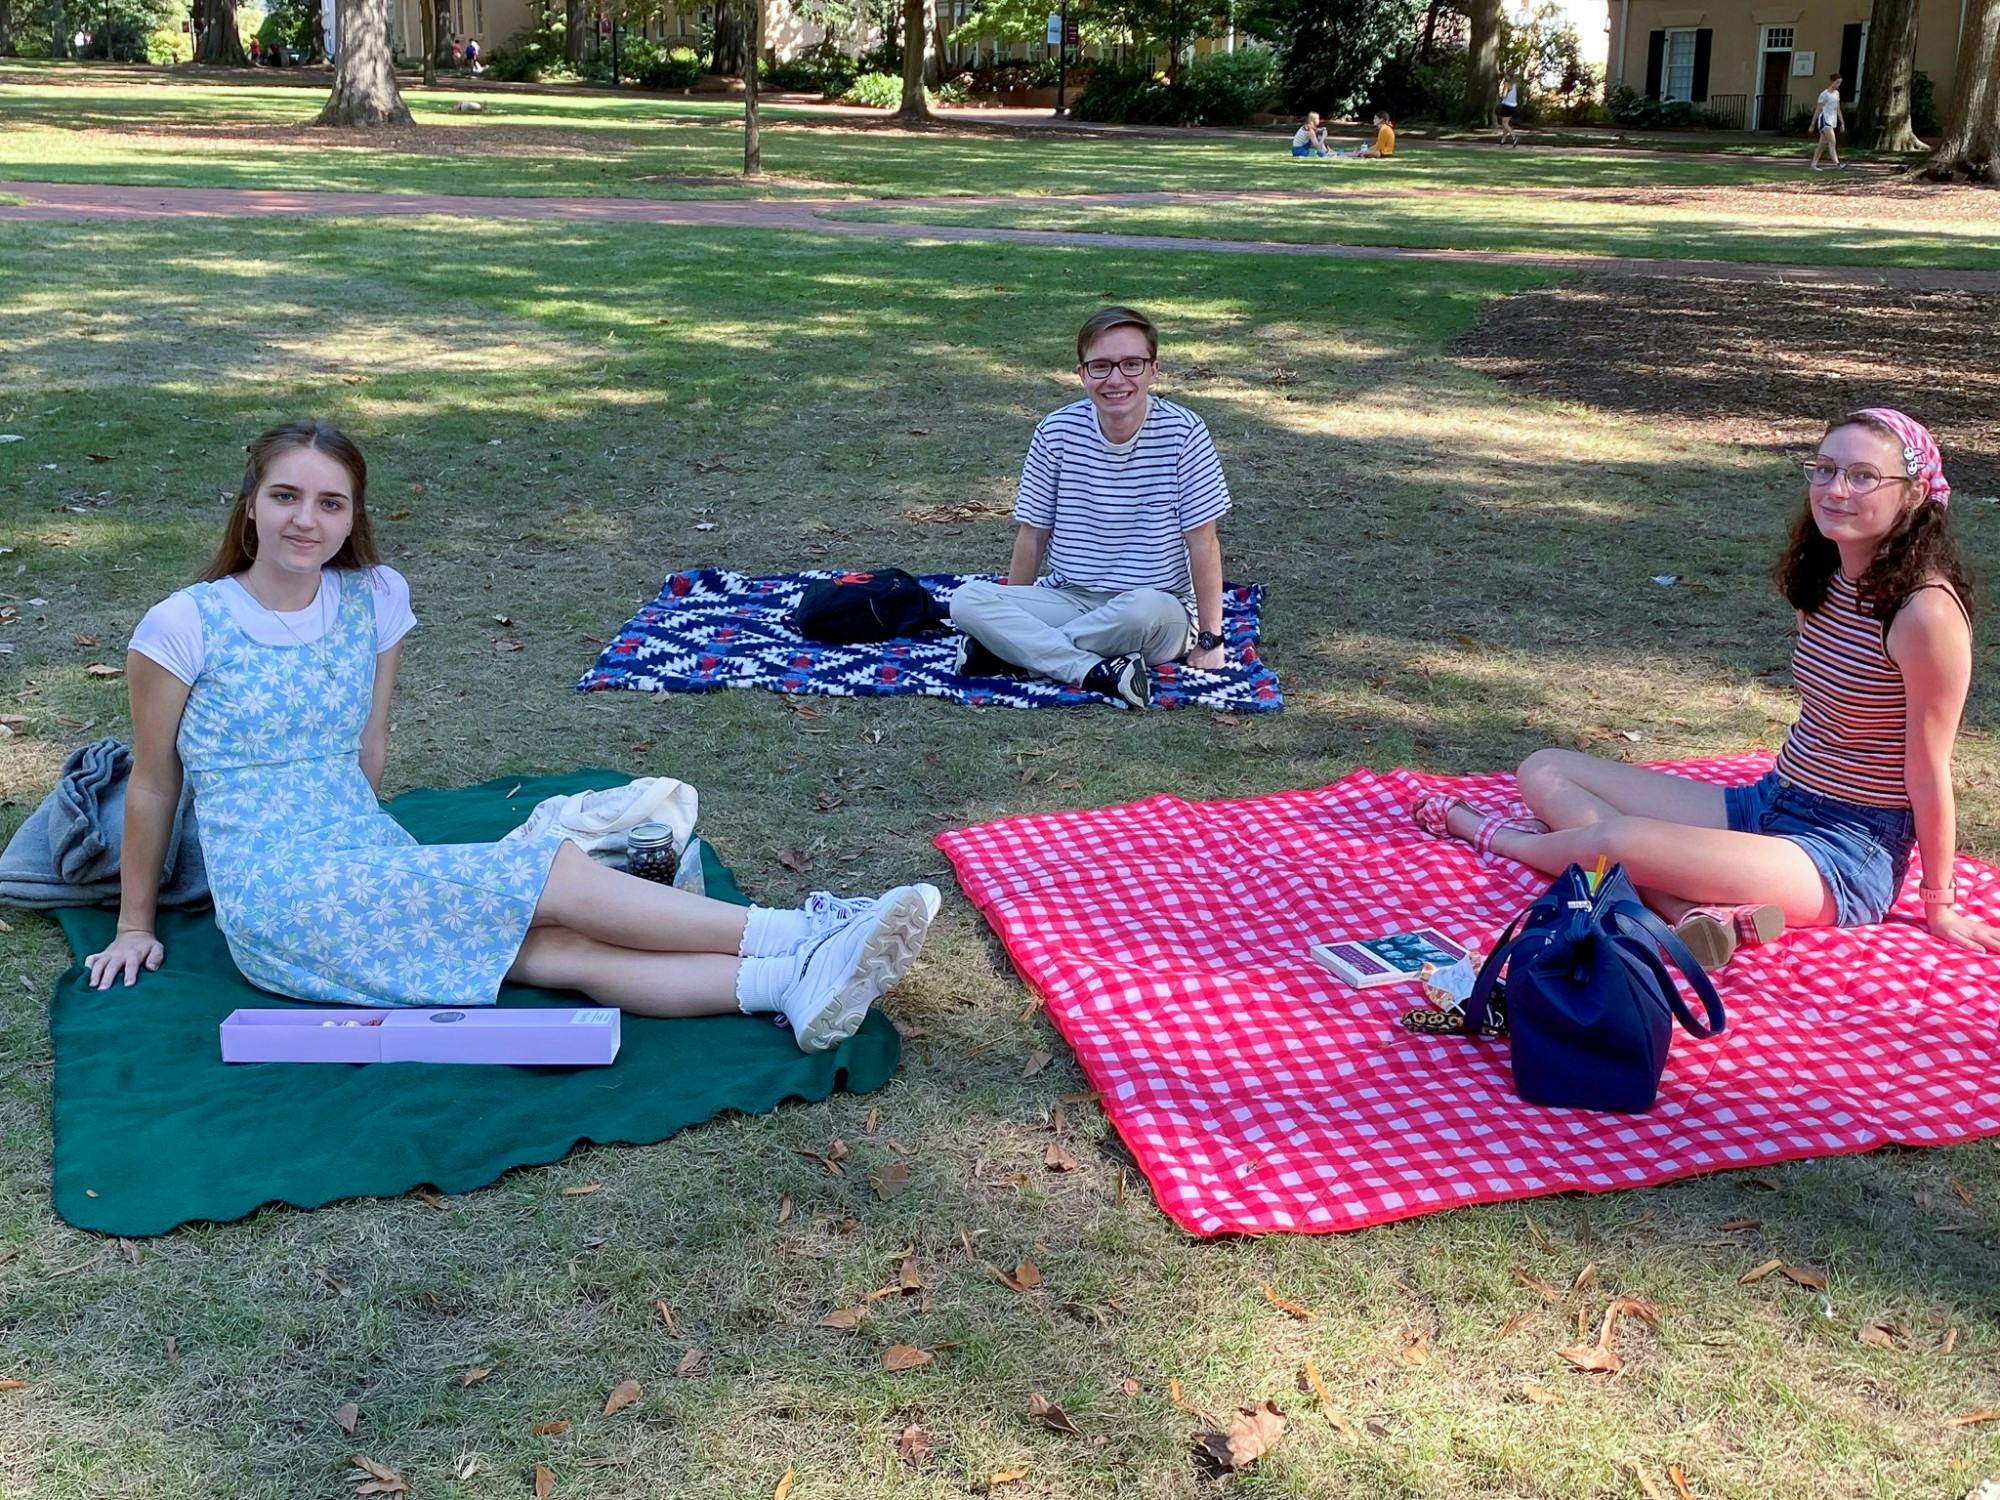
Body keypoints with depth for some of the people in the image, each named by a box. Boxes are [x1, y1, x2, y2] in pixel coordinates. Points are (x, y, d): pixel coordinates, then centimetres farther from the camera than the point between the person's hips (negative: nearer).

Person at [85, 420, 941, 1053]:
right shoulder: (185, 626, -6)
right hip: (276, 902, -5)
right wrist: (134, 927, 11)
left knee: (563, 950, -22)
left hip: (370, 866, 5)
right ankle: (793, 938, -18)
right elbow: (152, 785, 3)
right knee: (561, 876, -20)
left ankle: (788, 983, -36)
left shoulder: (374, 600, 7)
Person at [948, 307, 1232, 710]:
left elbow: (1203, 543, -7)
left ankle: (1016, 648, -19)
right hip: (1067, 598, 3)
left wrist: (1210, 641, -6)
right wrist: (1011, 615, 6)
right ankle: (1100, 672, -31)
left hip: (1159, 612, -2)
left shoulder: (1183, 434, -11)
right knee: (966, 601, -22)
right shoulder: (1056, 432, -4)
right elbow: (1032, 536, 5)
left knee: (1146, 608, -39)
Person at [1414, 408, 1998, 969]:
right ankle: (1696, 909, -19)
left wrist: (1939, 905, -6)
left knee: (1619, 839, -32)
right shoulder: (1824, 581, 4)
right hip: (1767, 805, 9)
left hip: (1848, 854, -9)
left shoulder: (1924, 611, -20)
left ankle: (1485, 832, 2)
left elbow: (1928, 773, -14)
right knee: (1544, 770, 1)